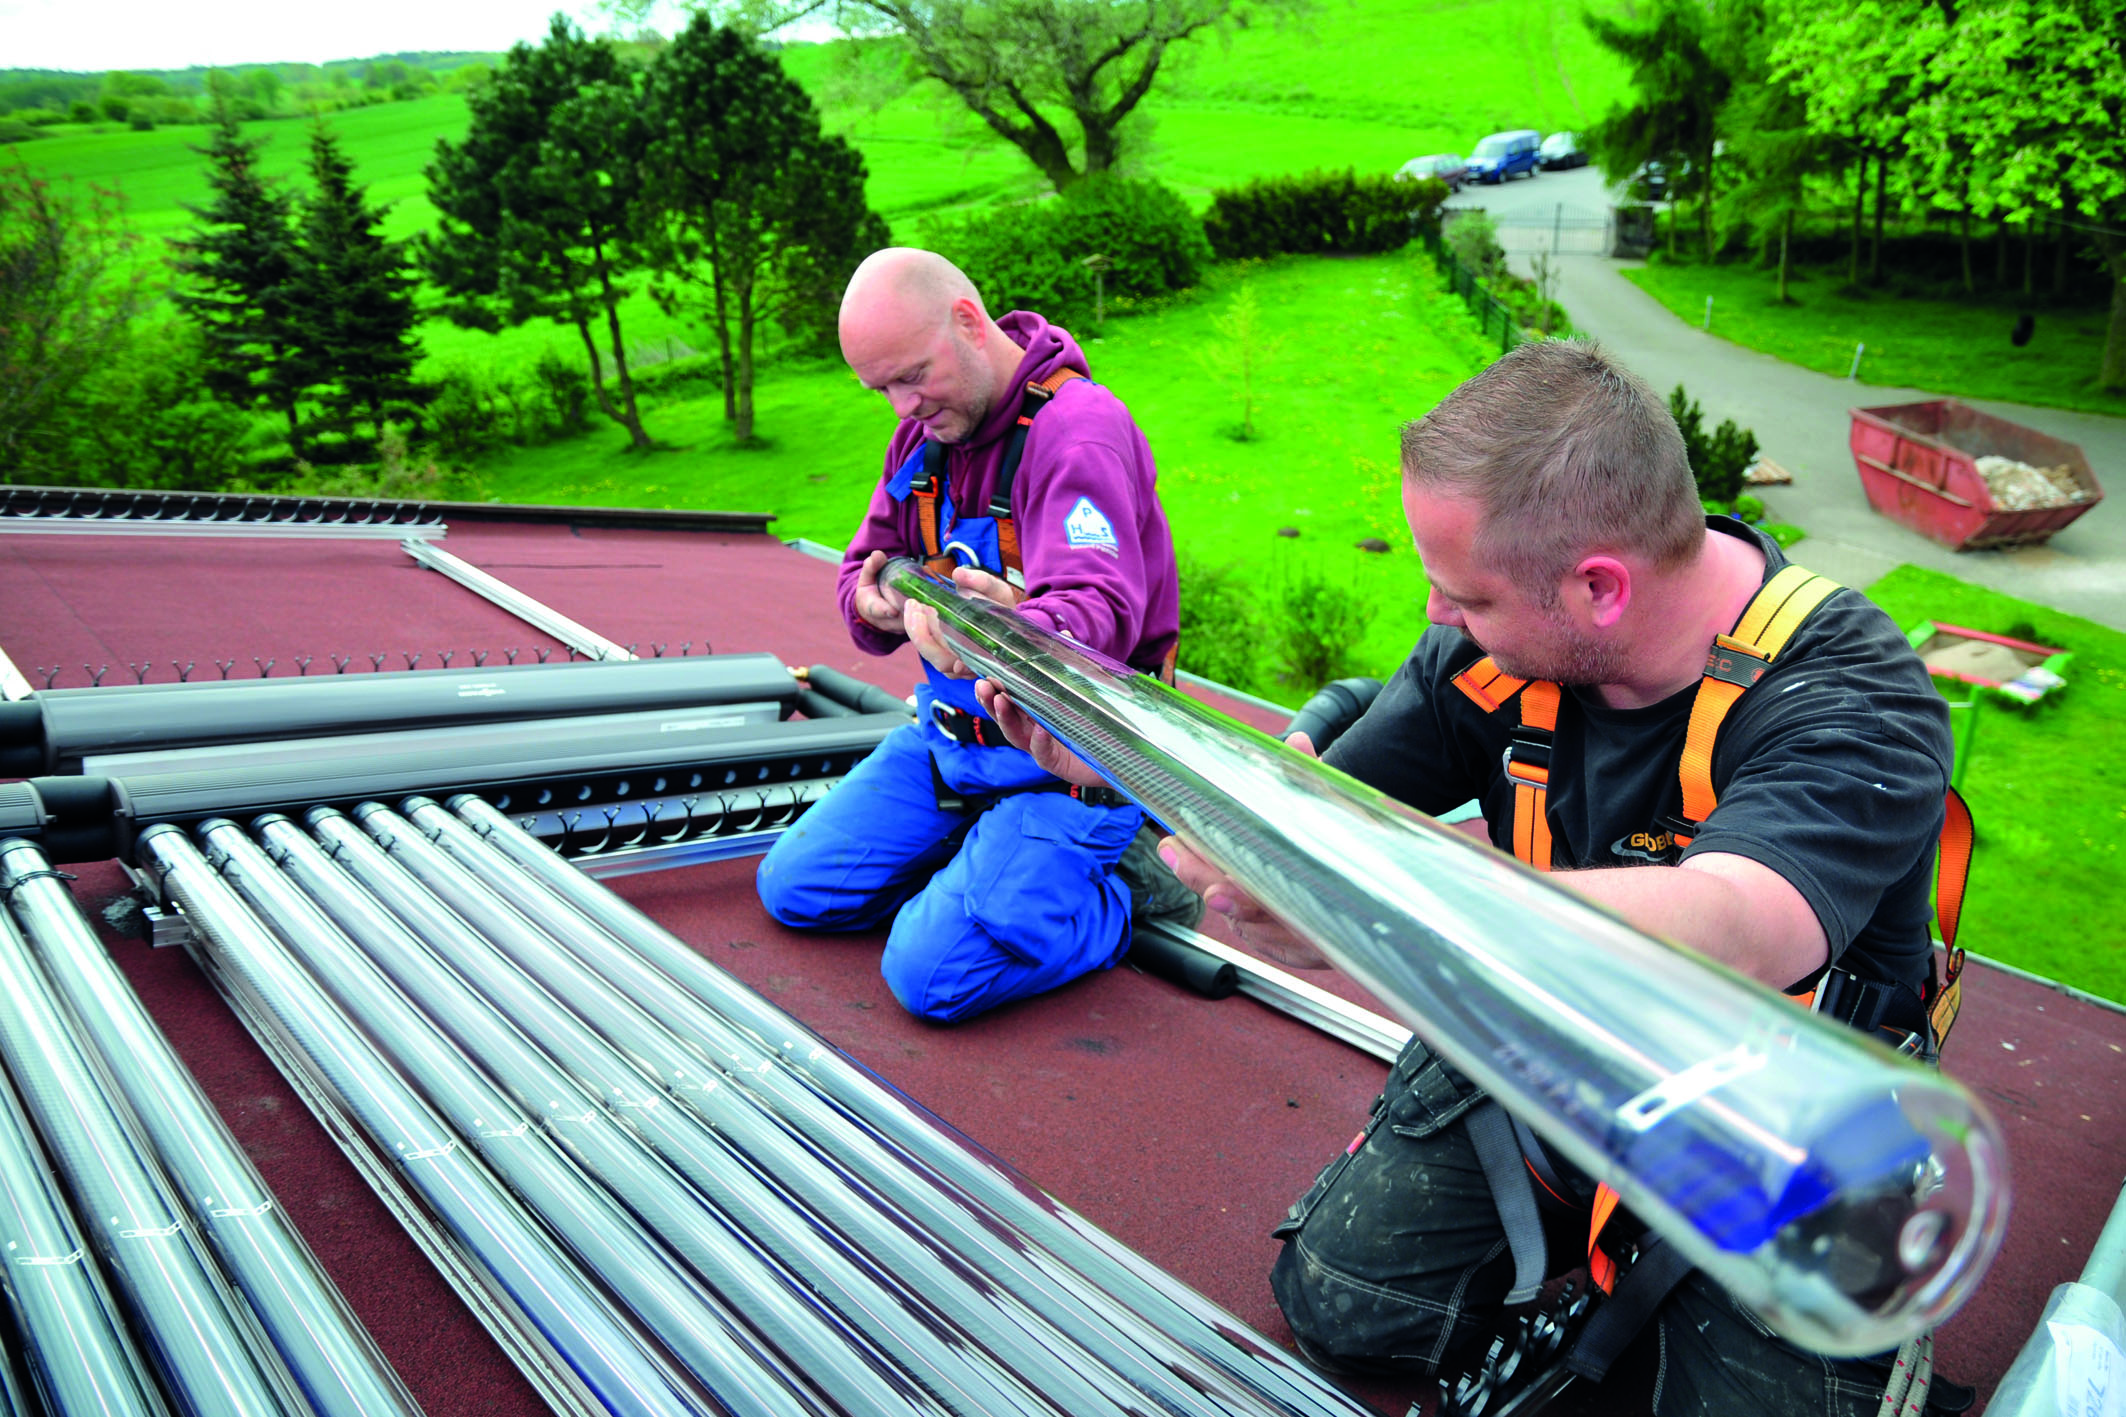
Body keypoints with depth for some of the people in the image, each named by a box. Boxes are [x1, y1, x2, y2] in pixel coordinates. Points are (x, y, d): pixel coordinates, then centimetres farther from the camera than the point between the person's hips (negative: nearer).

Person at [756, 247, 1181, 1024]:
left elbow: (1099, 611, -34)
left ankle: (1126, 888, 3)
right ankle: (989, 852, 20)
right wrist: (874, 604, -15)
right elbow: (867, 566, 11)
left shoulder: (1079, 427, -21)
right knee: (794, 888, 6)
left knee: (933, 974, -19)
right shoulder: (927, 430, 5)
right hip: (949, 732, 9)